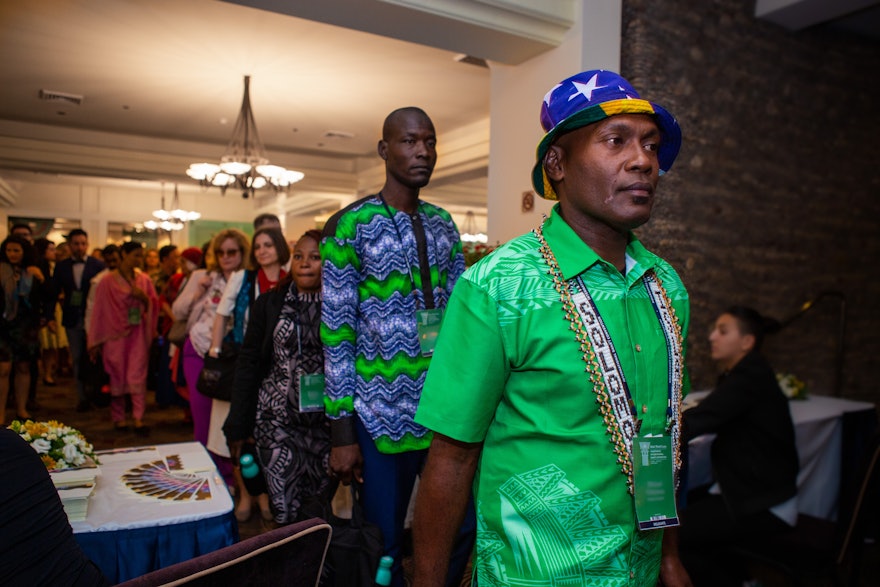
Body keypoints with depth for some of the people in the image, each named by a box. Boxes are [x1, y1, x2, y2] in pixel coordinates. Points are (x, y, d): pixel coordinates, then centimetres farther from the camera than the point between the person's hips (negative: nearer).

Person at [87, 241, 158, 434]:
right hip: (116, 334, -1)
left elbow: (153, 306, 9)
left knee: (137, 375, -5)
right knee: (117, 376, 6)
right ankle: (118, 417, 19)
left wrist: (144, 298, -13)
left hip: (138, 335, 2)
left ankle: (138, 419, -7)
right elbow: (100, 311, -1)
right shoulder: (108, 281, -3)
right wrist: (95, 341, 0)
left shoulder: (144, 280, 6)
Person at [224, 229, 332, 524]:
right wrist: (238, 427, 3)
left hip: (327, 421, -1)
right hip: (278, 420, 1)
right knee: (285, 509, 3)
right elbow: (248, 364, 6)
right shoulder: (268, 304, 5)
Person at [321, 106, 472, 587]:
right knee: (383, 546, 10)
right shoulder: (350, 225, -7)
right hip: (382, 415, -4)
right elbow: (337, 331, -8)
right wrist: (342, 430, -9)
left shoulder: (444, 225, 9)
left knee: (462, 529, 14)